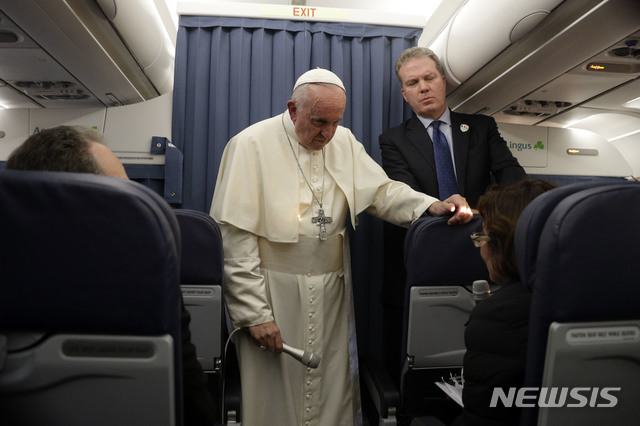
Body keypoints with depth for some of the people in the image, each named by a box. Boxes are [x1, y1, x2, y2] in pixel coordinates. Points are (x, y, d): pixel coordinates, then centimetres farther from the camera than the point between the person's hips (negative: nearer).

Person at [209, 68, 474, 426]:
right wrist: (254, 311, -14)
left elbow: (382, 189, 6)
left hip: (333, 294, 5)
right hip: (275, 295, -4)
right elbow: (235, 238, -12)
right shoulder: (251, 144, -9)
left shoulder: (344, 141, 8)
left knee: (334, 395, 14)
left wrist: (432, 206, -14)